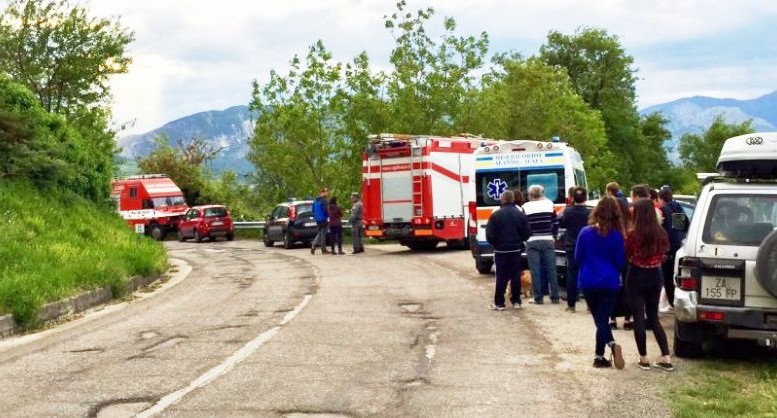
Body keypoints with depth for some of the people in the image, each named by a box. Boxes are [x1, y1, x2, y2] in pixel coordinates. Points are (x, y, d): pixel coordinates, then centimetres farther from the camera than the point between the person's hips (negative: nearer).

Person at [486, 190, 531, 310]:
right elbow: (526, 234, -1)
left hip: (501, 250, -2)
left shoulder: (495, 215, -10)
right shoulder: (521, 215, -2)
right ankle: (516, 301, 12)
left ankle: (499, 303, 5)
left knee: (501, 277, 4)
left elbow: (489, 235, -10)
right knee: (516, 276, 9)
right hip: (516, 250, 2)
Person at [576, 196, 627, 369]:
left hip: (588, 282, 0)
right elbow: (620, 262, -2)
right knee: (603, 318, 7)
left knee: (599, 319, 13)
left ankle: (612, 344, -2)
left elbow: (578, 258, 1)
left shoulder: (585, 233, -7)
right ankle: (599, 356, 2)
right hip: (610, 283, 0)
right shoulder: (617, 236, -7)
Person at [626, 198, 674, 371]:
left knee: (639, 318, 5)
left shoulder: (633, 234, -16)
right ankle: (666, 358, 11)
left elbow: (626, 256, -5)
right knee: (653, 318, 15)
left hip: (637, 277, -5)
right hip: (655, 276, 5)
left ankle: (644, 359, 9)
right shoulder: (661, 233, -1)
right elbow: (662, 254, 10)